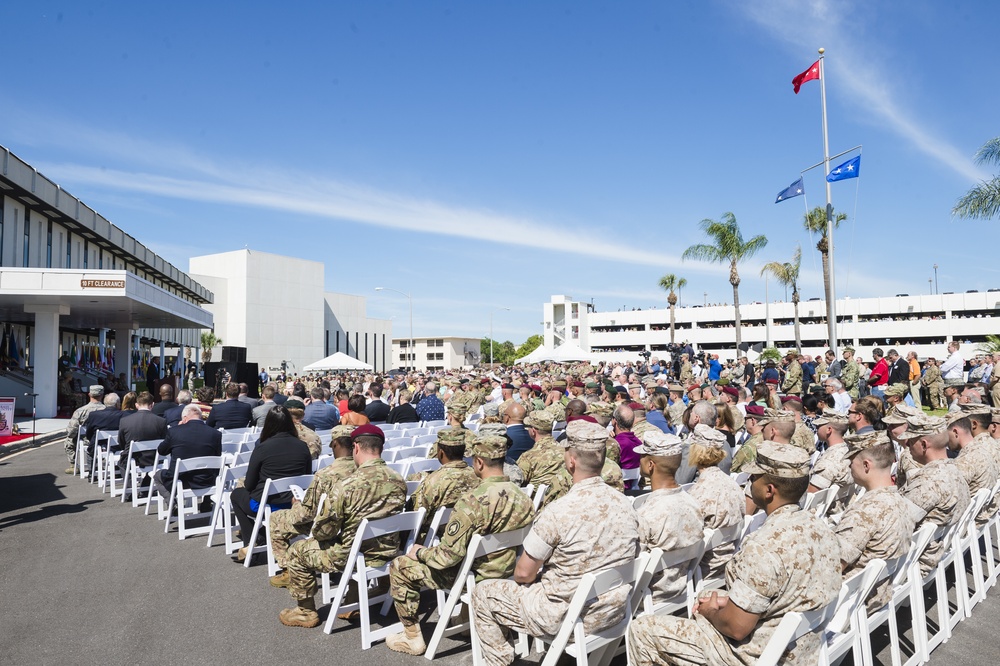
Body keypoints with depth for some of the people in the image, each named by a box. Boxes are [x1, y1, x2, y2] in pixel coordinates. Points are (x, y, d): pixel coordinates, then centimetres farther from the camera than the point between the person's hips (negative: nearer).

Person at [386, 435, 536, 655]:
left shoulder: (472, 501, -29)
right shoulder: (521, 496, -8)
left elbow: (448, 555, -27)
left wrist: (420, 552, -7)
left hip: (475, 577, -7)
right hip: (507, 572, 7)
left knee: (399, 567, 7)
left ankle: (412, 637, 17)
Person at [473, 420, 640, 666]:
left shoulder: (558, 512, -25)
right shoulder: (625, 504, -7)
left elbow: (524, 573, -16)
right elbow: (626, 561, 9)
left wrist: (523, 578, 8)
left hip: (567, 617, -6)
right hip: (613, 611, 7)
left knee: (482, 593, 11)